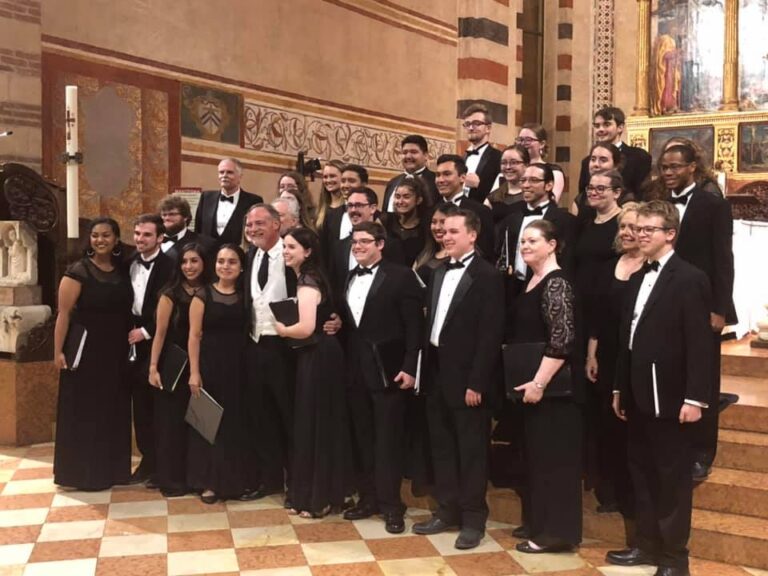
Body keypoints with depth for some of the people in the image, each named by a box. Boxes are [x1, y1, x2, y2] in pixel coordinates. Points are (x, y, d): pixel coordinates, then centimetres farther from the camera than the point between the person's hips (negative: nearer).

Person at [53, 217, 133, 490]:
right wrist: (58, 351, -16)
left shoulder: (123, 271, 6)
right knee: (84, 411, 4)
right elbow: (64, 314, -11)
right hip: (85, 351, -5)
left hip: (116, 353, 5)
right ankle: (83, 472, 16)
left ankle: (111, 469, 24)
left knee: (113, 411, 12)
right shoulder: (78, 271, -8)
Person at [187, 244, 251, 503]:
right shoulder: (203, 296, -2)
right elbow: (194, 336, -5)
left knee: (236, 422, 9)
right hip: (210, 364, -2)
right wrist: (194, 372, -11)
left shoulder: (245, 295, 6)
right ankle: (209, 481, 17)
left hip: (239, 365, 2)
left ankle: (236, 479, 23)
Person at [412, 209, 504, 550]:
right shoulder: (439, 274, 13)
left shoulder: (487, 276, -11)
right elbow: (430, 323, 14)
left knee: (471, 450, 4)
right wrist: (424, 368, 8)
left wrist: (477, 382, -18)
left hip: (466, 376, -7)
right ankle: (447, 510, 26)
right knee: (442, 447, 14)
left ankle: (473, 519, 15)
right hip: (436, 372, 7)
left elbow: (490, 335, -15)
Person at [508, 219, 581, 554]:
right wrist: (528, 381, 16)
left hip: (551, 387, -9)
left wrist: (539, 382, -24)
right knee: (535, 453, 16)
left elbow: (562, 341, -23)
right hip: (530, 382, 10)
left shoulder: (556, 283, -16)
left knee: (554, 456, -1)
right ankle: (537, 522, 27)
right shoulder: (531, 281, 13)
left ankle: (556, 532, 8)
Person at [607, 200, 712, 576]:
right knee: (642, 475, 15)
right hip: (638, 397, 8)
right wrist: (620, 388, 14)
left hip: (669, 397, -8)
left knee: (673, 478, 3)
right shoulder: (637, 279, 15)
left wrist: (695, 397, -19)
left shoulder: (689, 279, -10)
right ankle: (647, 545, 27)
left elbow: (699, 343, -15)